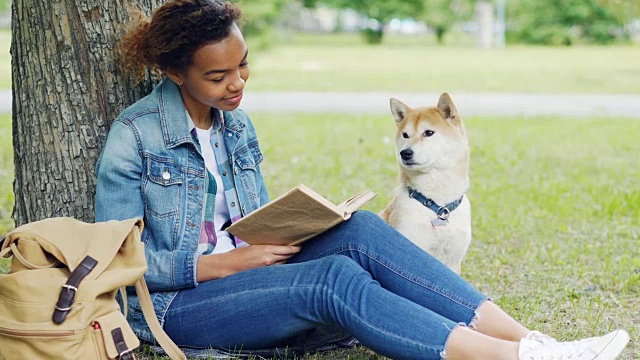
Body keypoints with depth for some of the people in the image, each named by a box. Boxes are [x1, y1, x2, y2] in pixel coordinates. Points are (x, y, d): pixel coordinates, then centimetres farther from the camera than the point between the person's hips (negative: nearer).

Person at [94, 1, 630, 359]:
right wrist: (227, 262, -20)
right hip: (175, 304, -6)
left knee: (360, 231, -22)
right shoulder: (134, 136, -10)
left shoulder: (237, 127, 11)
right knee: (333, 278, -32)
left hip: (241, 274, 6)